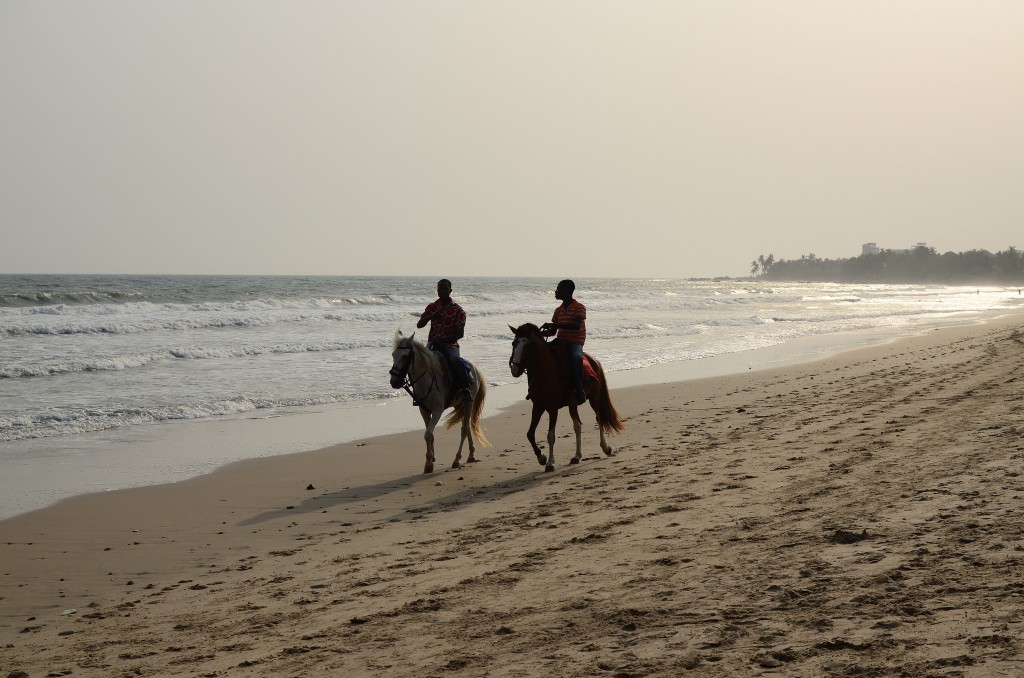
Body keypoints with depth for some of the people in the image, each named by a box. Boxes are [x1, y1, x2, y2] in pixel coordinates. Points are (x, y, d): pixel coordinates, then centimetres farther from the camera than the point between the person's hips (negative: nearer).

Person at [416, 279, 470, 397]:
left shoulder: (457, 310, -1)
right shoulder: (432, 307, 11)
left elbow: (460, 333, -7)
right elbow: (419, 325, 7)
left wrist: (442, 341, -17)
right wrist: (430, 317, -13)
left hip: (450, 344, -3)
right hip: (433, 344, 3)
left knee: (455, 361, -34)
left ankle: (464, 387, -31)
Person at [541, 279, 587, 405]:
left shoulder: (579, 308, -6)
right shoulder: (558, 310, 14)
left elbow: (576, 325, -23)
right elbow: (553, 331, 16)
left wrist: (554, 324, -28)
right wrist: (540, 333, -4)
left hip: (575, 342, -7)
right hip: (560, 341, 7)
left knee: (576, 357, -39)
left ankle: (579, 390, -35)